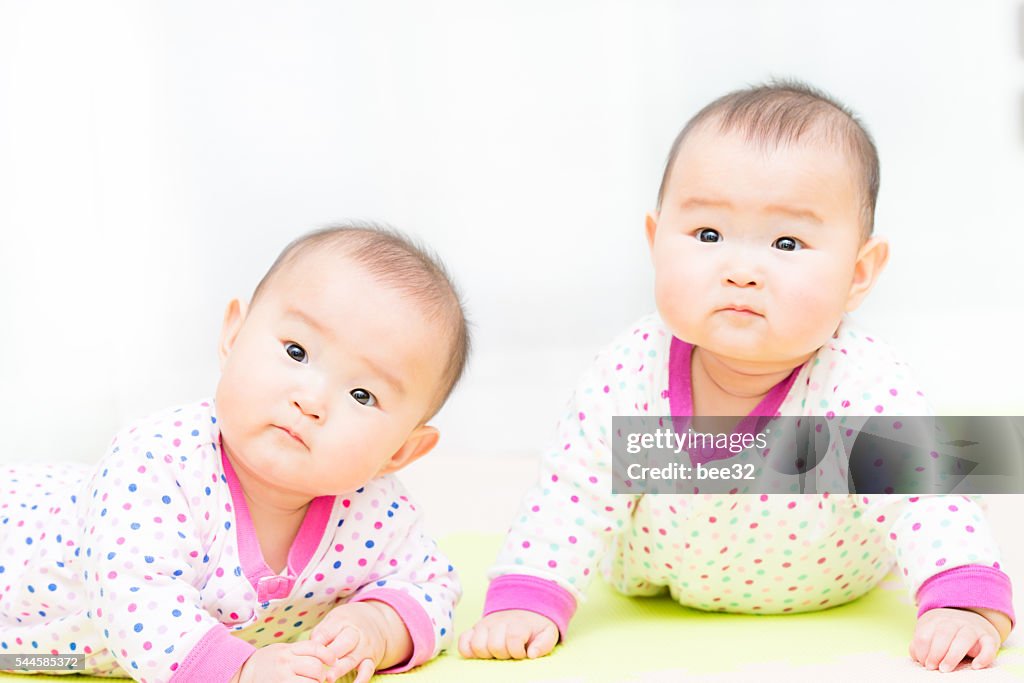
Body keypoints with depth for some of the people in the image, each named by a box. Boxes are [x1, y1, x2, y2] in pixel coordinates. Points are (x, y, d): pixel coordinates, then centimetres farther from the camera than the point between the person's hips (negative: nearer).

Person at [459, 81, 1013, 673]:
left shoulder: (861, 383, -38)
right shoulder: (633, 371, -31)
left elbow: (928, 495, -38)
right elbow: (573, 492, -22)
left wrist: (965, 602, -54)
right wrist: (524, 601, -32)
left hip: (825, 597, -2)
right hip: (665, 588, 2)